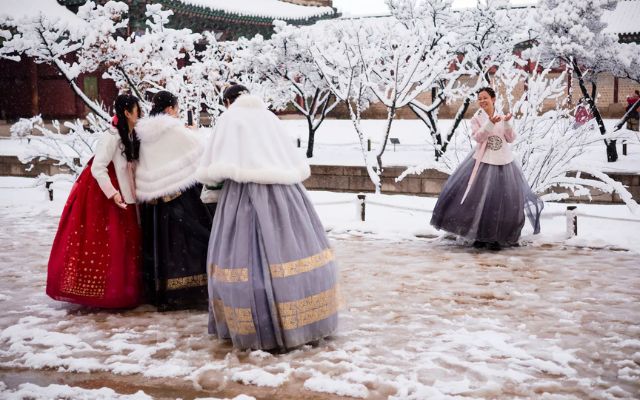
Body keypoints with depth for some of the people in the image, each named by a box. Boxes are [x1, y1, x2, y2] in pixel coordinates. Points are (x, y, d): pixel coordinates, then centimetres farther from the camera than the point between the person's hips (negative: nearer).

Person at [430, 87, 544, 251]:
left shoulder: (502, 117, 9)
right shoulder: (477, 118, 3)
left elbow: (511, 139, 3)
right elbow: (478, 137, -13)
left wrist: (506, 123, -10)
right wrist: (490, 122, -24)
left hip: (503, 163, 2)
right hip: (482, 163, -2)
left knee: (503, 201, 2)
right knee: (479, 199, -4)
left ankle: (495, 238, 13)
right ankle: (480, 236, 10)